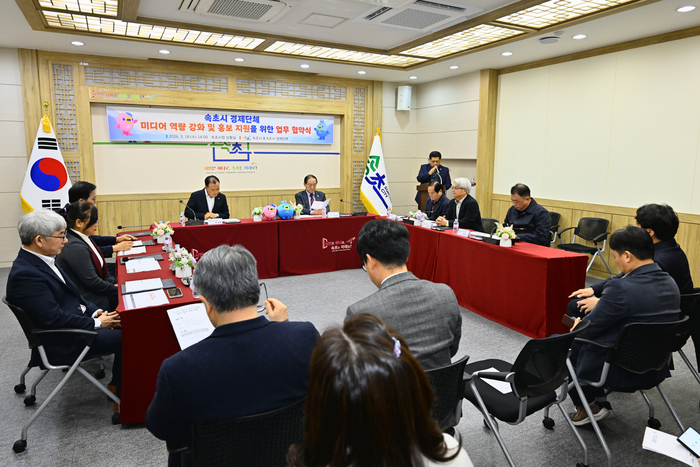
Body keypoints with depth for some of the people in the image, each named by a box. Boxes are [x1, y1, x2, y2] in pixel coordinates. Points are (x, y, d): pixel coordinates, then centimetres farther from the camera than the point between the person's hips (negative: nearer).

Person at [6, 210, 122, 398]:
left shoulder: (43, 260, 5)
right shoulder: (25, 274, -24)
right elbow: (55, 319, -26)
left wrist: (95, 311, -1)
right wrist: (97, 323, -18)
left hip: (77, 319, 9)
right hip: (63, 342, -9)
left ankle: (117, 384, 13)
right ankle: (121, 390, 7)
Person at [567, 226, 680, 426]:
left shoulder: (621, 289, -28)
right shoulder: (670, 283, -2)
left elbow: (589, 329, -17)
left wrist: (578, 325, 5)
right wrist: (601, 303, 15)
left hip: (623, 371, -8)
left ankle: (587, 407, 25)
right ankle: (598, 402, 28)